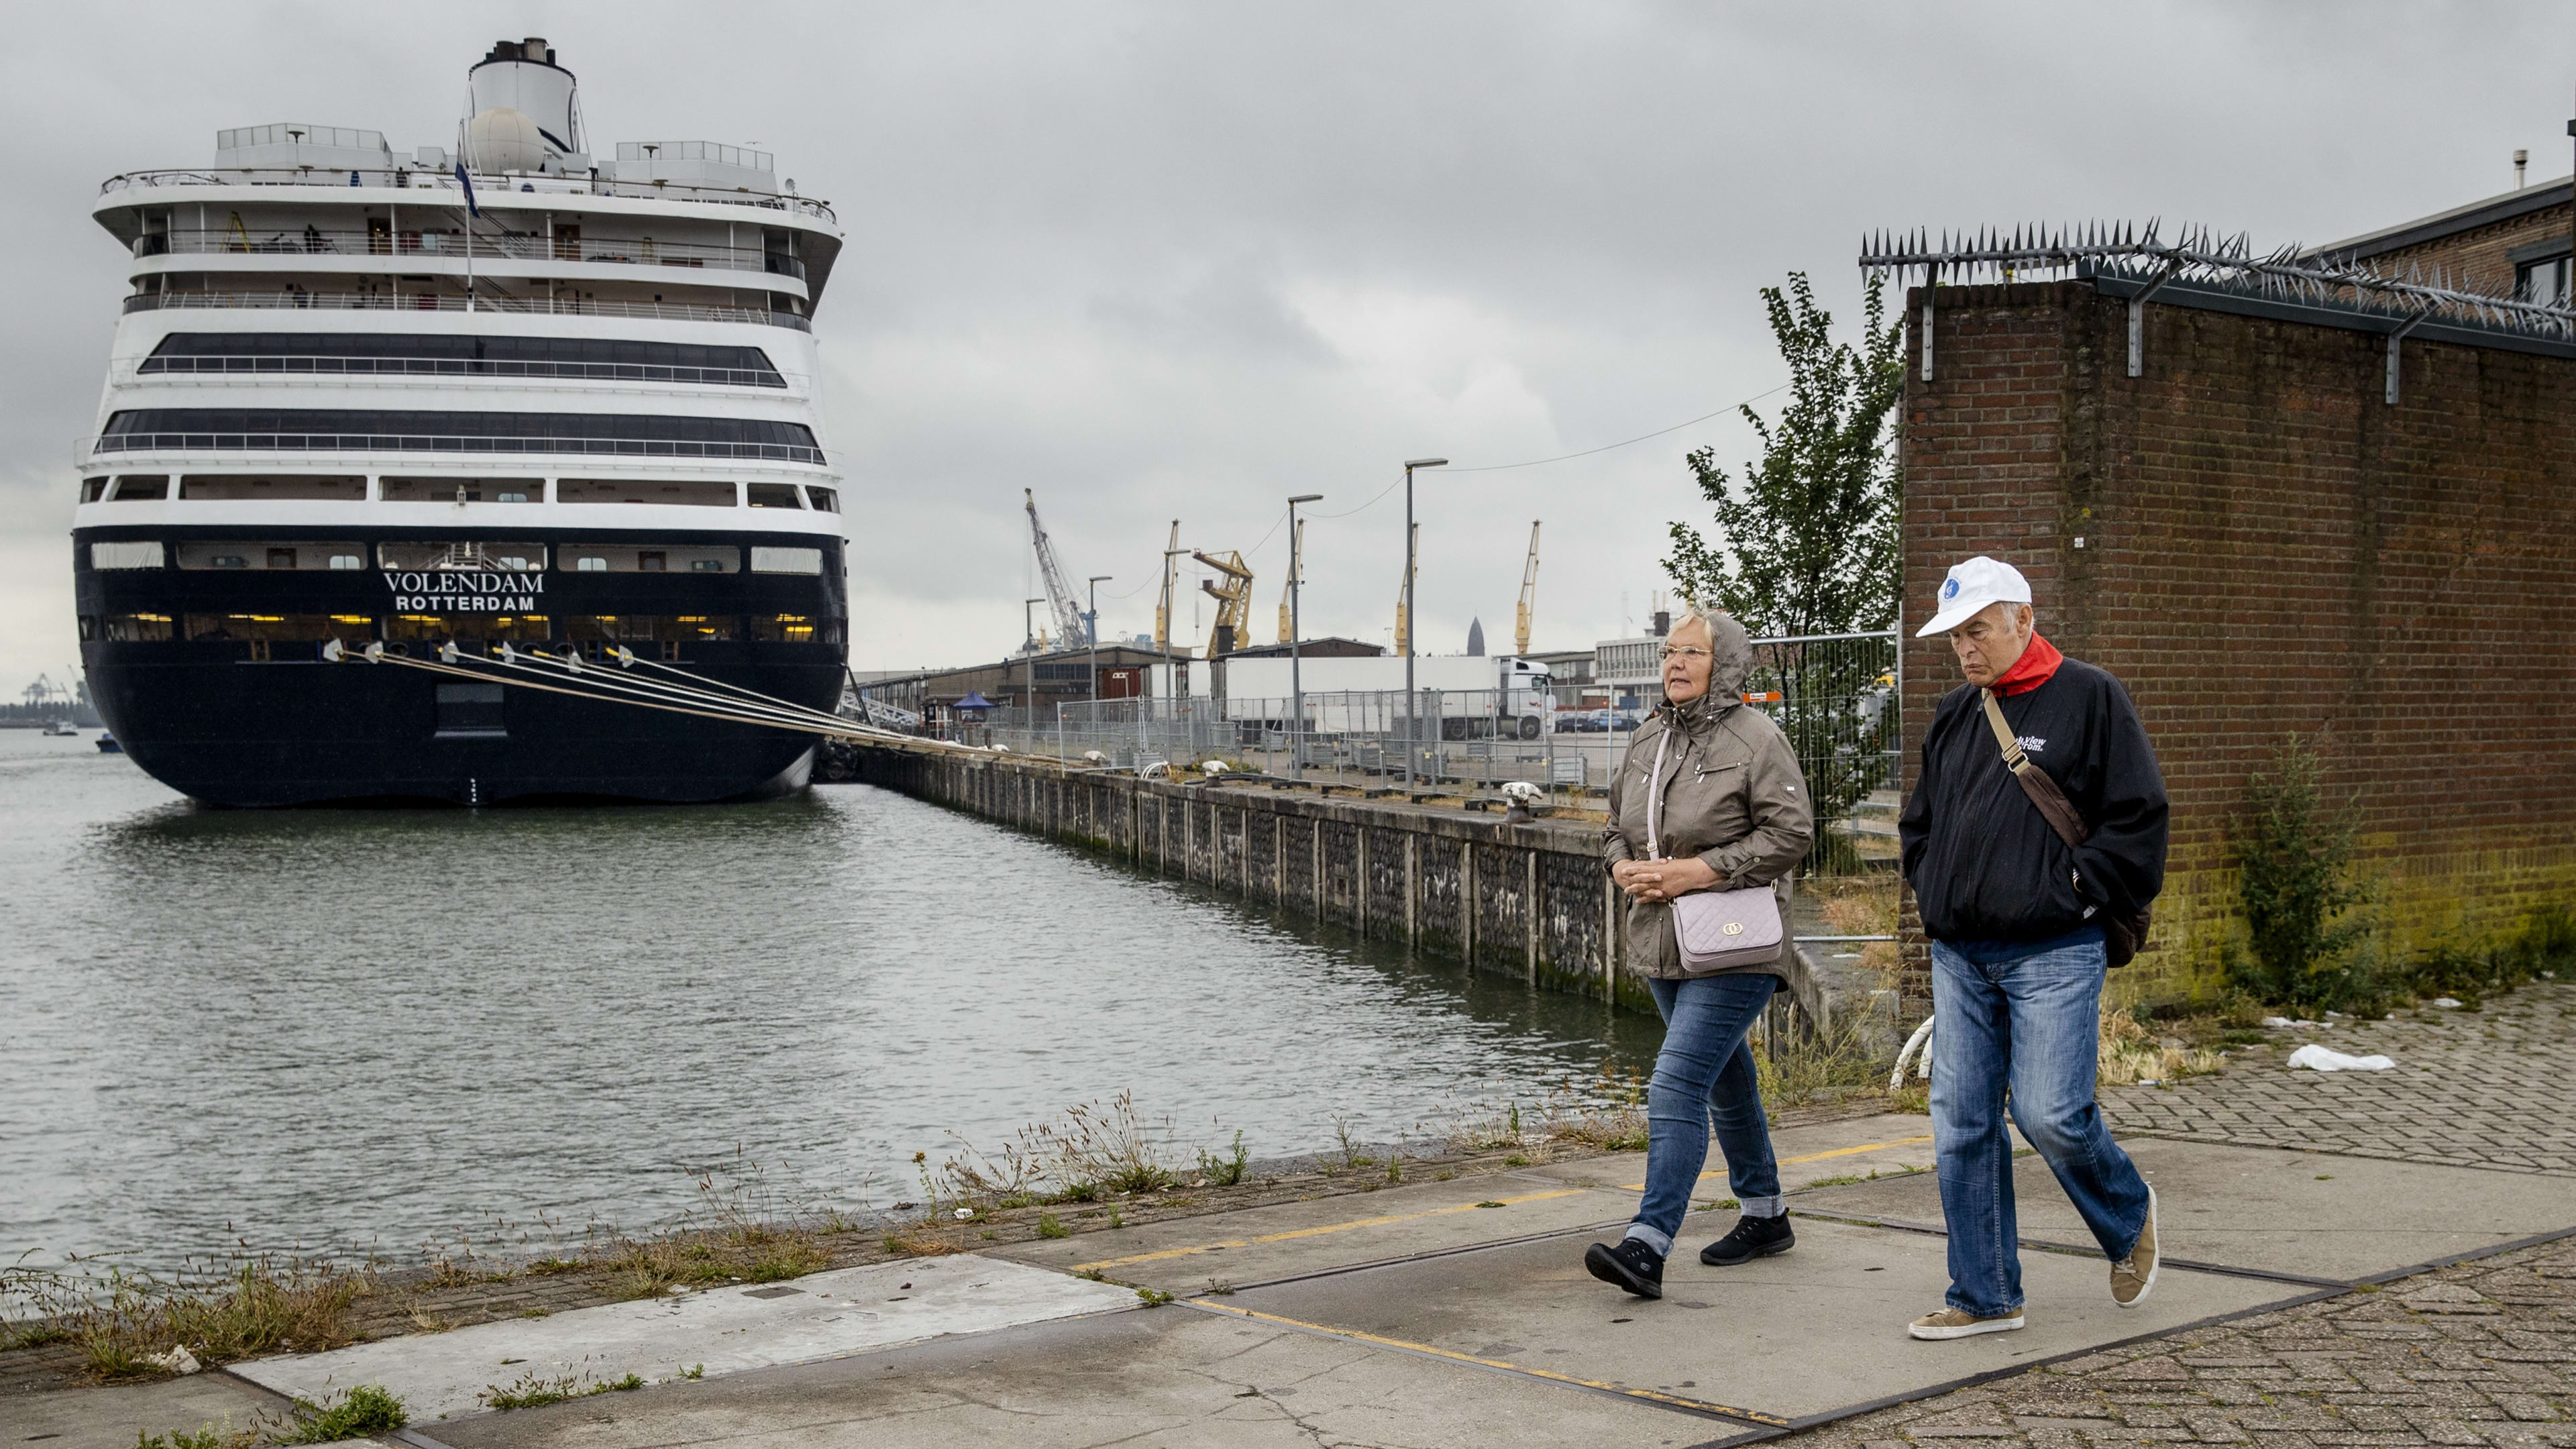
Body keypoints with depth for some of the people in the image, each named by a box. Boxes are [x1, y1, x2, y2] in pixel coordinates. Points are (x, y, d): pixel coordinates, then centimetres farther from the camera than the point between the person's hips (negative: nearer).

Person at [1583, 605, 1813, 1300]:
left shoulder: (1755, 738, -11)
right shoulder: (1647, 741, 10)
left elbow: (1791, 832, -16)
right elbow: (1616, 826, 19)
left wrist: (1701, 869, -20)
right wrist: (1624, 867, -4)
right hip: (1664, 946, 8)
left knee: (1678, 1087, -17)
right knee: (1725, 1084, 20)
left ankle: (1648, 1246, -21)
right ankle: (1765, 1216, 36)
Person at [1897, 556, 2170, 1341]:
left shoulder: (2089, 698, -3)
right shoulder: (1954, 715, 15)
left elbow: (2139, 818, -6)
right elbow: (1918, 824, 26)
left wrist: (2077, 892, -9)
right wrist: (1937, 895, 12)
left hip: (2052, 956, -6)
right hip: (1958, 956, 6)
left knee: (2051, 1114, -12)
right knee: (1961, 1125, 3)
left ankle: (2129, 1218, 20)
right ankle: (1985, 1297, 13)